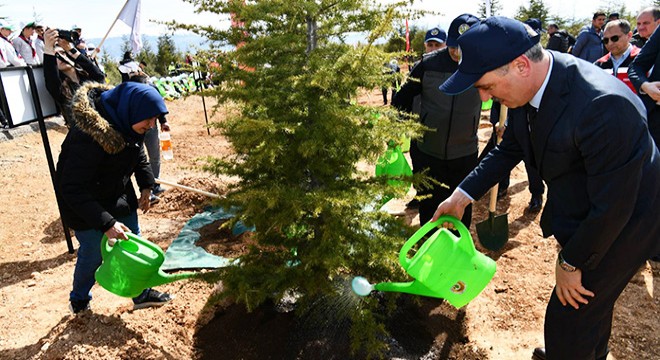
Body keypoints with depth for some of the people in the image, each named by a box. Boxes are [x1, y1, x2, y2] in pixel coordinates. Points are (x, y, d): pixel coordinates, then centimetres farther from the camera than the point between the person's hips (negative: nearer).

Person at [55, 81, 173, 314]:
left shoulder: (127, 122, -11)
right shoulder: (89, 136, -36)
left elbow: (138, 152, 10)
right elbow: (73, 189, -34)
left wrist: (146, 185, 0)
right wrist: (106, 223, -36)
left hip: (120, 194, 7)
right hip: (85, 205, -7)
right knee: (93, 253, 8)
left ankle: (142, 294, 30)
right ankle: (78, 300, 37)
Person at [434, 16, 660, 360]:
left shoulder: (605, 106, -37)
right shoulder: (526, 86, -12)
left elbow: (612, 208, -29)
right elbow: (509, 149, 4)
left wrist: (572, 263, -16)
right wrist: (463, 195, -2)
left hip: (619, 226, -7)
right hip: (577, 216, 8)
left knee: (567, 318, 4)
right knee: (592, 301, 29)